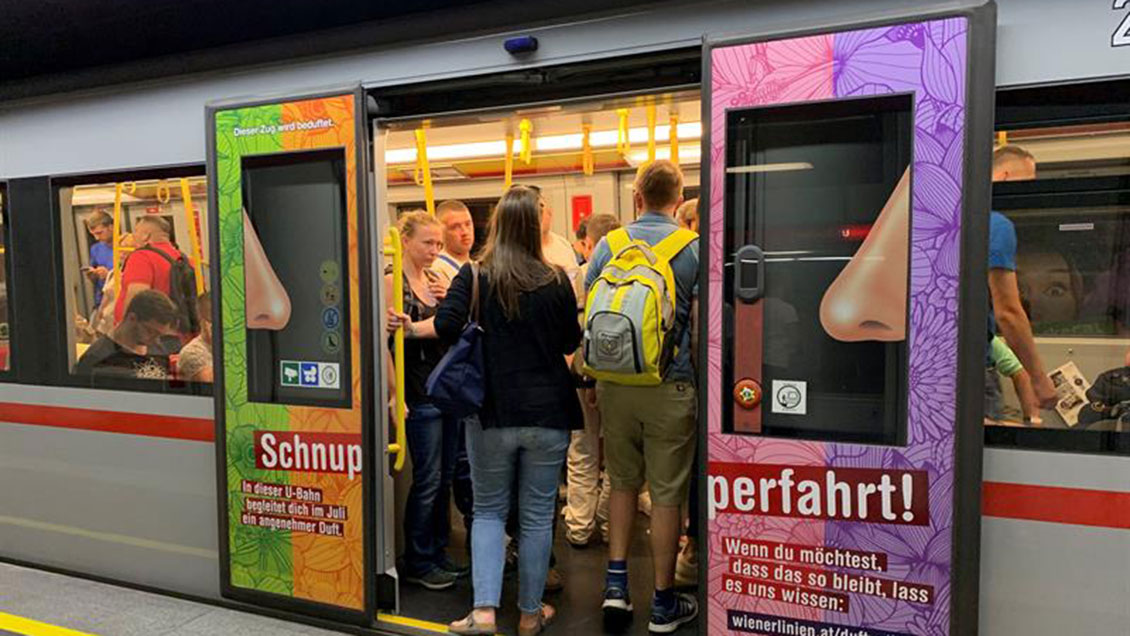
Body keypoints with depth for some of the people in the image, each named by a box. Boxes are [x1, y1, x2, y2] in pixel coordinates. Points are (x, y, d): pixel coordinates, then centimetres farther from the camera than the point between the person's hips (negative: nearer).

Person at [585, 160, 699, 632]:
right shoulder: (694, 249, -5)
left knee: (622, 481, 19)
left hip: (614, 383, 3)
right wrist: (700, 378, 6)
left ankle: (615, 582, 19)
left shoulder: (607, 245, 4)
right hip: (670, 386, -3)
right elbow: (700, 324, -7)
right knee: (667, 493, 7)